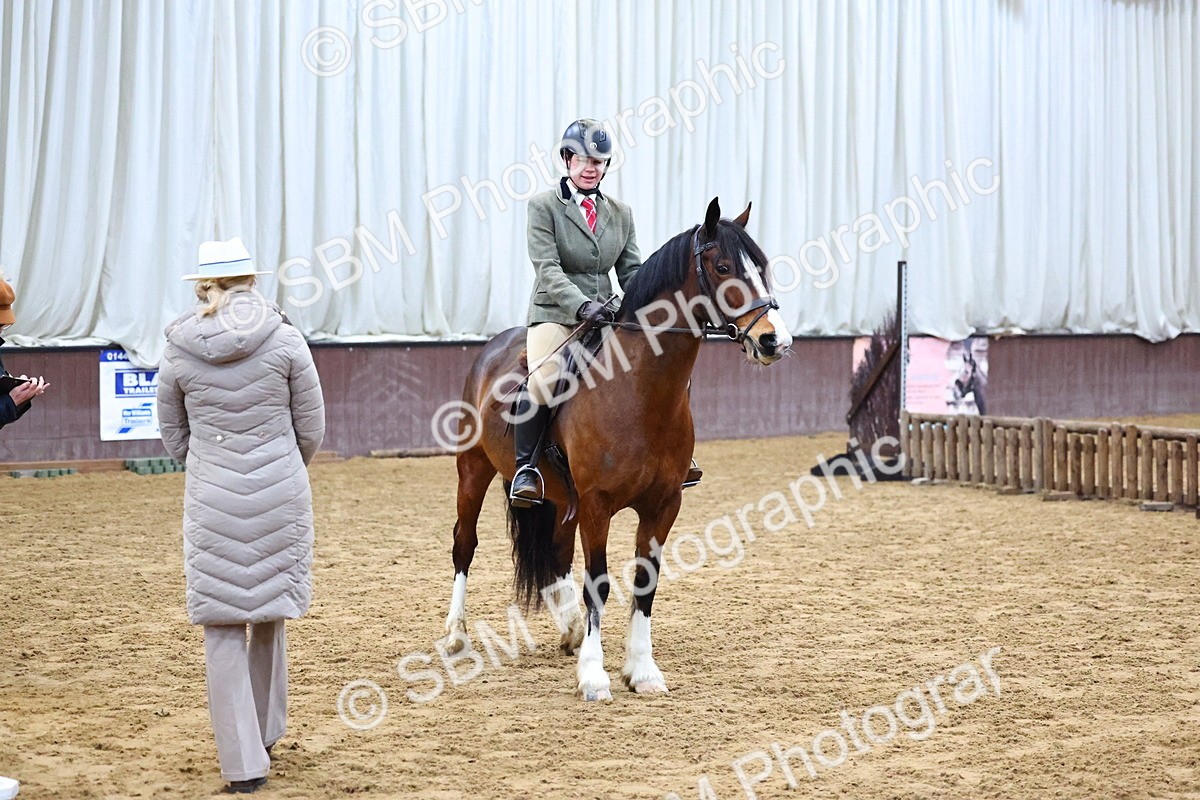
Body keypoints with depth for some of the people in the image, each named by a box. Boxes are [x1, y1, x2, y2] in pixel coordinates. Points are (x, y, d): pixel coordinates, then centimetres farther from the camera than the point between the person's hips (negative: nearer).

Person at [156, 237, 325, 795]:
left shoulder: (178, 352, -3)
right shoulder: (285, 341, -6)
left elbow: (173, 435, 7)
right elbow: (311, 429, 1)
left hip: (211, 501, -1)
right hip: (282, 496, 1)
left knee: (222, 628, 5)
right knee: (269, 614, 19)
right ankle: (264, 734, 34)